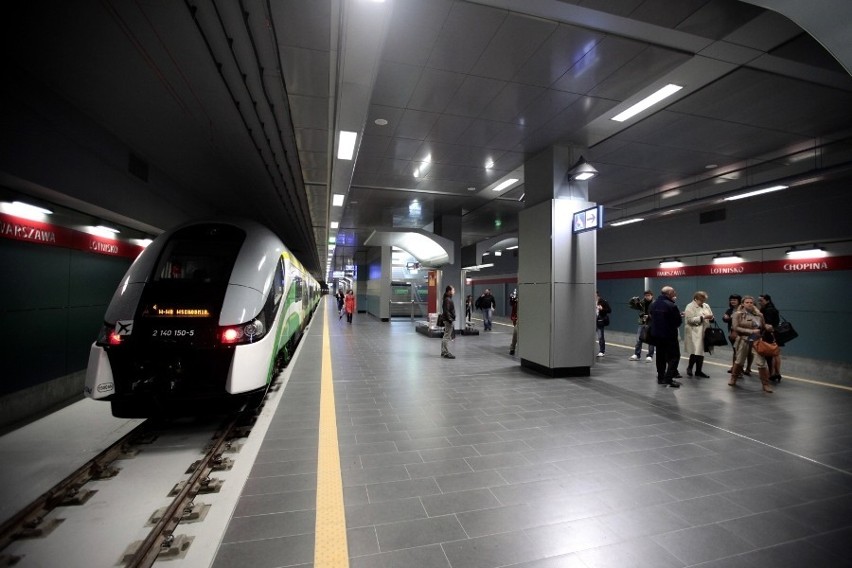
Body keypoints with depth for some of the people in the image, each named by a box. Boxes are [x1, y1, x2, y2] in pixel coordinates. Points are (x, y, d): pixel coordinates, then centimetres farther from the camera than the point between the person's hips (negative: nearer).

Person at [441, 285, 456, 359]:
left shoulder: (448, 299, 15)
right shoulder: (447, 300, -16)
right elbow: (446, 311, -23)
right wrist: (450, 320, -23)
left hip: (448, 320, 11)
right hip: (448, 320, -11)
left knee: (445, 337, 15)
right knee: (447, 337, -7)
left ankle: (443, 352, 23)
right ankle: (446, 353, -3)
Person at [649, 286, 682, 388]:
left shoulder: (653, 304, 5)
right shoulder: (671, 305, -18)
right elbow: (678, 321, -13)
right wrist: (680, 317, 8)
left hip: (656, 334, 7)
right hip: (669, 335, -7)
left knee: (660, 356, 15)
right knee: (674, 356, 0)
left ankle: (660, 377, 20)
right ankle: (668, 378, -6)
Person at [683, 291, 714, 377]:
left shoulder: (706, 306, 13)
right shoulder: (690, 307, -8)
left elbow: (711, 316, 17)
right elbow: (690, 320, -16)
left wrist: (711, 318, -6)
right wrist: (703, 317, -19)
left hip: (704, 332, 7)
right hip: (694, 333, -6)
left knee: (701, 352, 9)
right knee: (696, 352, -10)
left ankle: (699, 371, 19)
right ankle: (689, 367, 12)